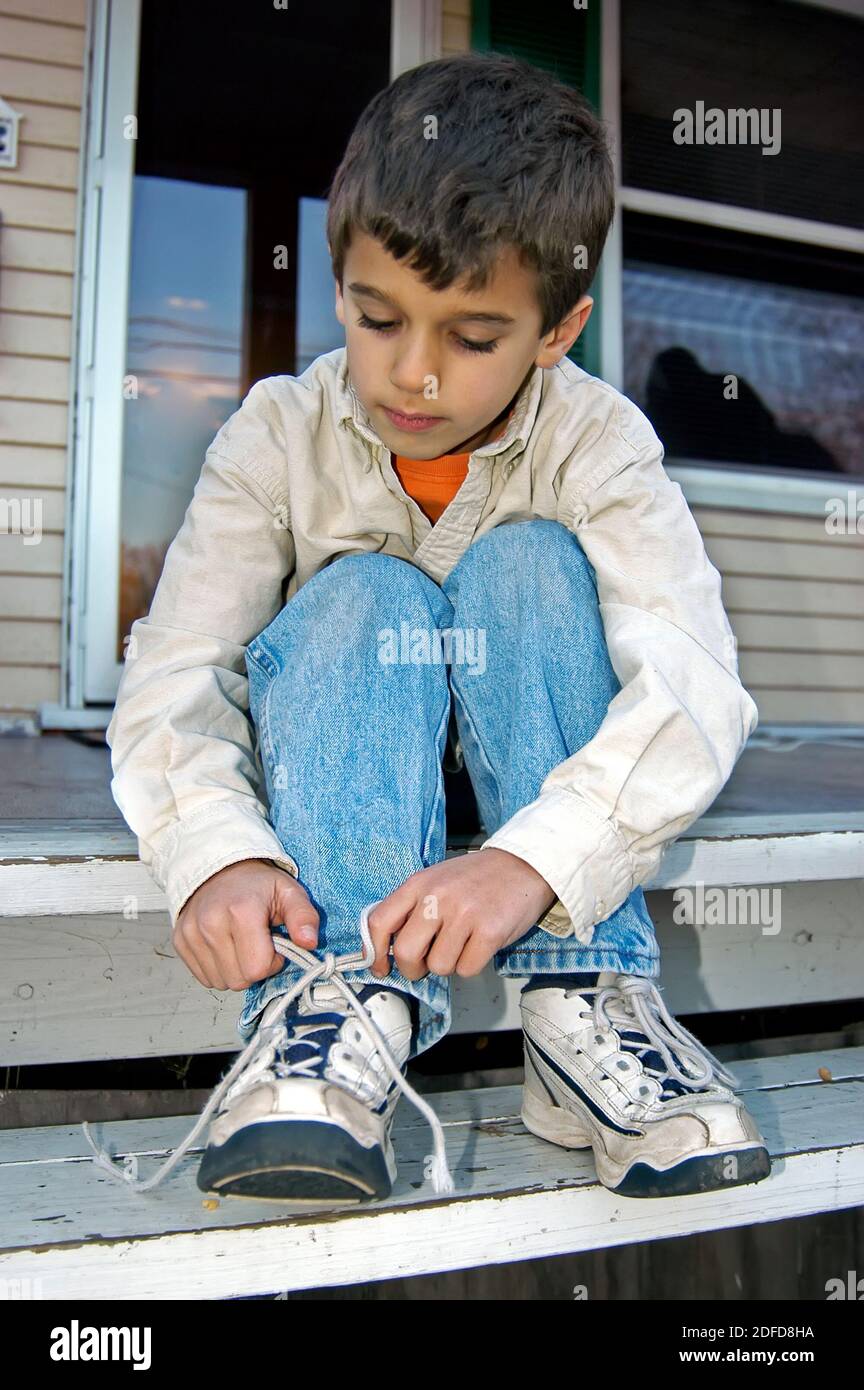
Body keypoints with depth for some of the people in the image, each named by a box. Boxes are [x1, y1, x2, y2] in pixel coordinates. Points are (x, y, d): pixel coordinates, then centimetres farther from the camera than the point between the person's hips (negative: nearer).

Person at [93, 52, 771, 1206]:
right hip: (334, 755, 0)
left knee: (531, 561, -26)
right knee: (362, 596, -28)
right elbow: (174, 676, -20)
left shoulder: (597, 442, -15)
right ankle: (344, 999, -40)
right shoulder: (281, 435, -12)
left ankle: (584, 998, -32)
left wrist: (533, 859, -46)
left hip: (519, 756, 0)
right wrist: (217, 850, -41)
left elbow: (695, 684, -29)